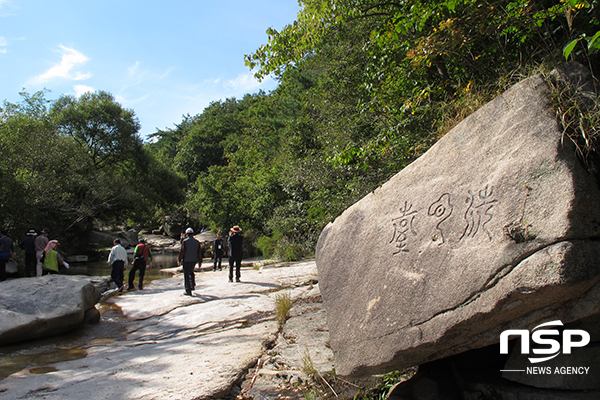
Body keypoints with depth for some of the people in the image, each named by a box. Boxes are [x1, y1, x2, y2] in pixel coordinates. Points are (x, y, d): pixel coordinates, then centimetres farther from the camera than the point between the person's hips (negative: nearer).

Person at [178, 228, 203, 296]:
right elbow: (199, 252, 5)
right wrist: (200, 262, 12)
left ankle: (188, 291, 3)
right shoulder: (197, 242, 3)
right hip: (194, 260, 5)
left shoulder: (185, 241, -10)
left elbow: (182, 251, -11)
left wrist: (179, 260, -2)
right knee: (191, 272, 27)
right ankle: (193, 286, 23)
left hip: (186, 261, -5)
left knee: (186, 275, 2)